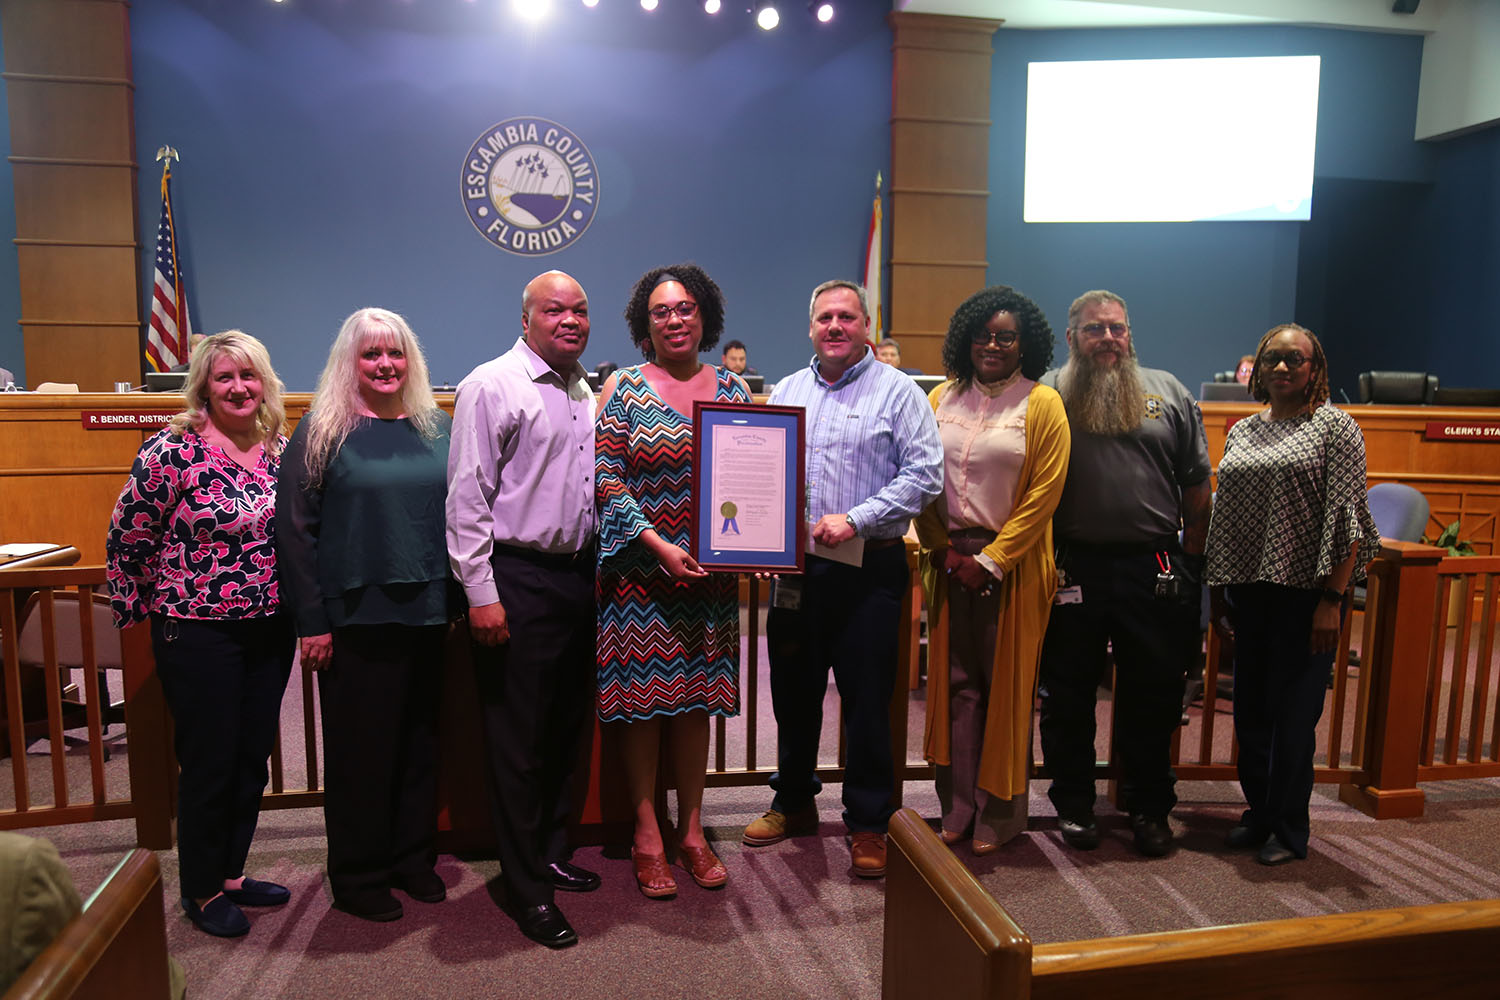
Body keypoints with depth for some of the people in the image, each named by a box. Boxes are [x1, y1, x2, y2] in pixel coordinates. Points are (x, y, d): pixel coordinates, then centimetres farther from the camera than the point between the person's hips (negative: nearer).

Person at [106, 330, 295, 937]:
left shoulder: (282, 449, 4)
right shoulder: (172, 451, -12)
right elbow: (126, 540, -5)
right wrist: (138, 610, 3)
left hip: (271, 632, 5)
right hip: (198, 633, -5)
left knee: (253, 760, 14)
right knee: (208, 764, 6)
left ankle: (232, 873, 33)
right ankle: (202, 892, 25)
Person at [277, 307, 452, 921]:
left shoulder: (436, 427, 8)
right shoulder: (322, 431, -4)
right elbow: (294, 529, -6)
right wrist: (311, 621, -10)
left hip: (429, 614, 4)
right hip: (356, 618, -4)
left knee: (420, 738, 14)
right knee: (360, 745, 6)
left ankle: (413, 857, 31)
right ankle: (358, 876, 23)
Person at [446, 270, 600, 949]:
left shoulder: (588, 395, 15)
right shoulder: (491, 386, -7)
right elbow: (466, 498, -11)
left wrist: (598, 571, 14)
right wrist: (481, 593, -15)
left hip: (578, 575, 7)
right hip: (518, 580, -7)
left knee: (566, 727, 15)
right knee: (519, 739, 2)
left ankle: (551, 854, 32)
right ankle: (526, 889, 15)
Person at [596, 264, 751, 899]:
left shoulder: (732, 389, 8)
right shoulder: (624, 388, -1)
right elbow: (606, 477, -8)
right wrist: (659, 548, -16)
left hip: (712, 572, 3)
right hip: (641, 568, -3)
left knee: (696, 697, 10)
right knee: (640, 695, 3)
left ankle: (692, 829, 24)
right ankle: (646, 833, 18)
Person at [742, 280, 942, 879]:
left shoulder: (897, 392, -1)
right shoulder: (785, 391, 14)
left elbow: (923, 474, -8)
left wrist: (854, 520, -16)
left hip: (868, 567, -4)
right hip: (794, 566, 5)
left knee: (867, 699, 2)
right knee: (793, 690, 15)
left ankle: (868, 823, 17)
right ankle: (794, 802, 33)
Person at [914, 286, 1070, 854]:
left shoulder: (1042, 404, -2)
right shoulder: (943, 399, 9)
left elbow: (1043, 494, -8)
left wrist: (991, 561, -12)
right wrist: (942, 549, -2)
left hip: (1012, 564, -3)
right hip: (950, 560, 3)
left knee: (1005, 685, 4)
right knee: (956, 683, 7)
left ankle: (999, 814, 18)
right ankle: (957, 808, 19)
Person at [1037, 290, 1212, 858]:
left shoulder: (1168, 392, 9)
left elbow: (1197, 485, 11)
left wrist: (1194, 561, 7)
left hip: (1155, 570, 2)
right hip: (1073, 569, -1)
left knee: (1153, 698, 10)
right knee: (1068, 695, 9)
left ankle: (1149, 809, 28)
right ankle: (1073, 806, 26)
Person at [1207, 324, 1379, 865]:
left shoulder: (1335, 426, -3)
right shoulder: (1242, 431, 13)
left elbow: (1346, 519, -9)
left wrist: (1332, 599, -15)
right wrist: (1217, 590, 13)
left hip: (1305, 592, -5)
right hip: (1249, 590, 5)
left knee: (1294, 713, 2)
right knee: (1250, 709, 12)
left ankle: (1289, 829, 18)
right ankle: (1259, 814, 28)